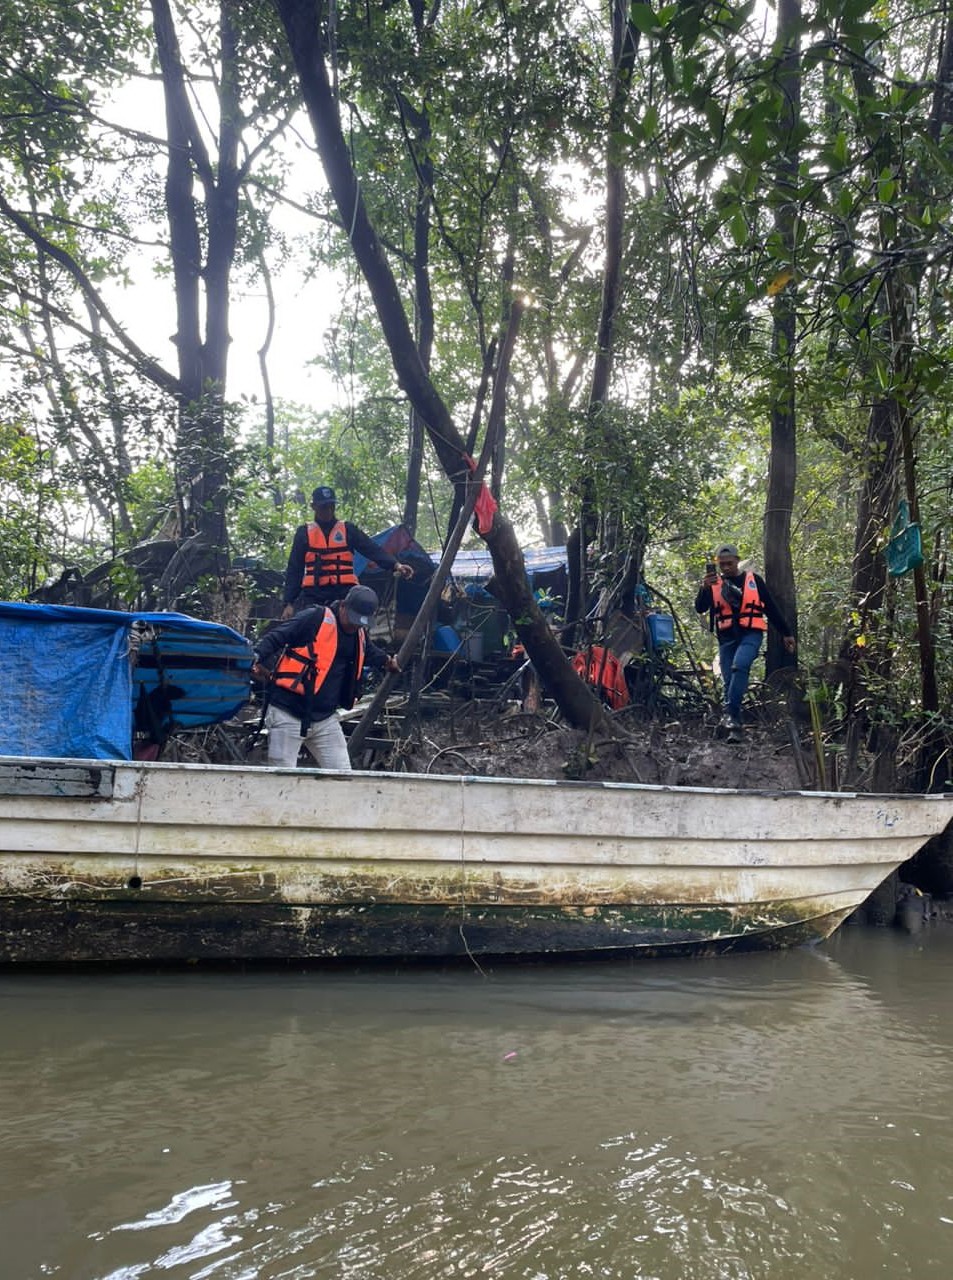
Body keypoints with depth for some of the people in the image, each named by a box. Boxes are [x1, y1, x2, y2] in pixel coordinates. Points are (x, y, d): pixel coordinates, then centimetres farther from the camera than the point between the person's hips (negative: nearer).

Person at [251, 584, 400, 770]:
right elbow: (274, 638, -12)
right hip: (288, 714, -6)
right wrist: (257, 659, -27)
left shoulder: (360, 636, 11)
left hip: (325, 719, 7)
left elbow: (372, 654, 31)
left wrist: (388, 662, 11)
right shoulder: (314, 619, -11)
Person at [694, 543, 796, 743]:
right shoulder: (714, 583, 10)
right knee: (729, 681, 1)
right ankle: (734, 726, 9)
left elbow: (771, 607, 13)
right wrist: (704, 588, -22)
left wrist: (786, 633, 13)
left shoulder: (753, 580, 8)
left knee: (739, 666, -28)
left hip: (751, 634, -3)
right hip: (727, 637, 3)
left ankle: (729, 714, -28)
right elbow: (700, 608, -3)